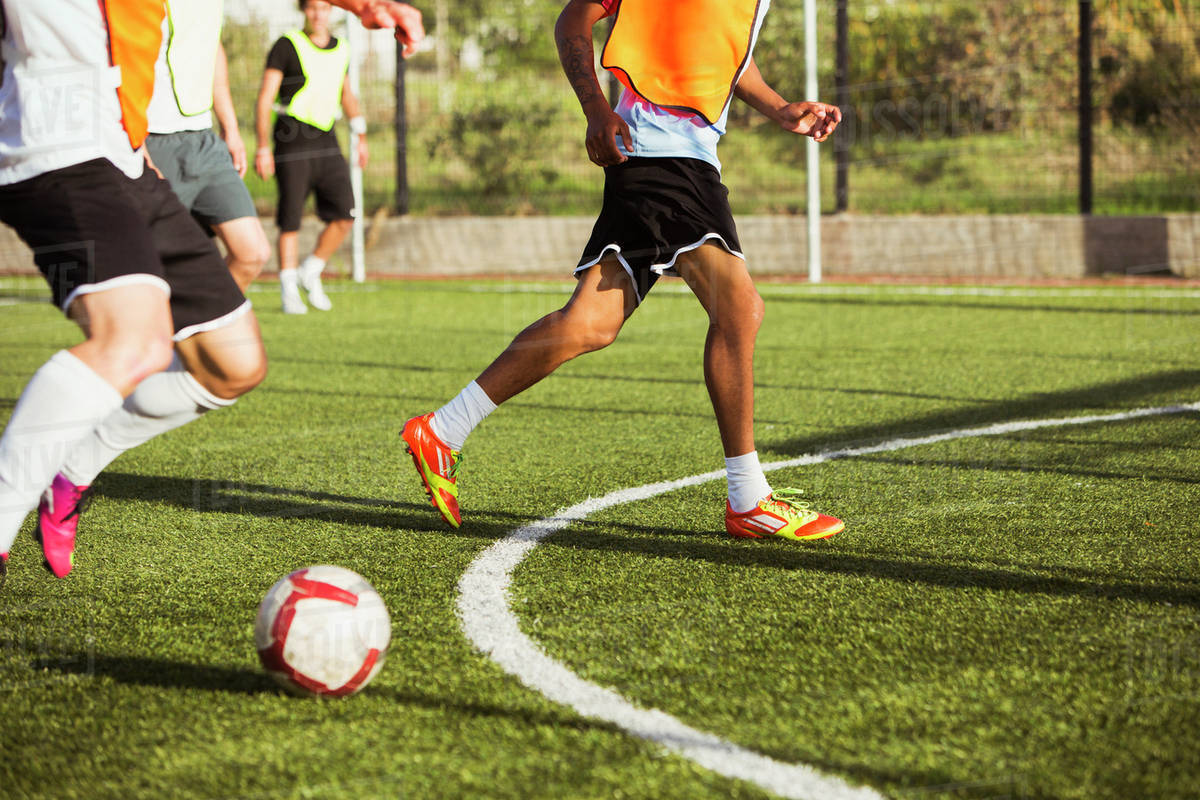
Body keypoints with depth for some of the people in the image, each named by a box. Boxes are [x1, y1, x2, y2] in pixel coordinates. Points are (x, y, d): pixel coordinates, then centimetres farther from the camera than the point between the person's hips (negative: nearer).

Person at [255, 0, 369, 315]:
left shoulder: (340, 49, 12)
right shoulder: (287, 46, -4)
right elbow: (264, 99, -6)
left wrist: (360, 135, 24)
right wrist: (263, 147, -14)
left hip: (326, 141, 5)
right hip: (292, 139, -5)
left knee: (344, 214, -6)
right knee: (291, 218, -5)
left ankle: (311, 273, 14)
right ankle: (289, 291, 6)